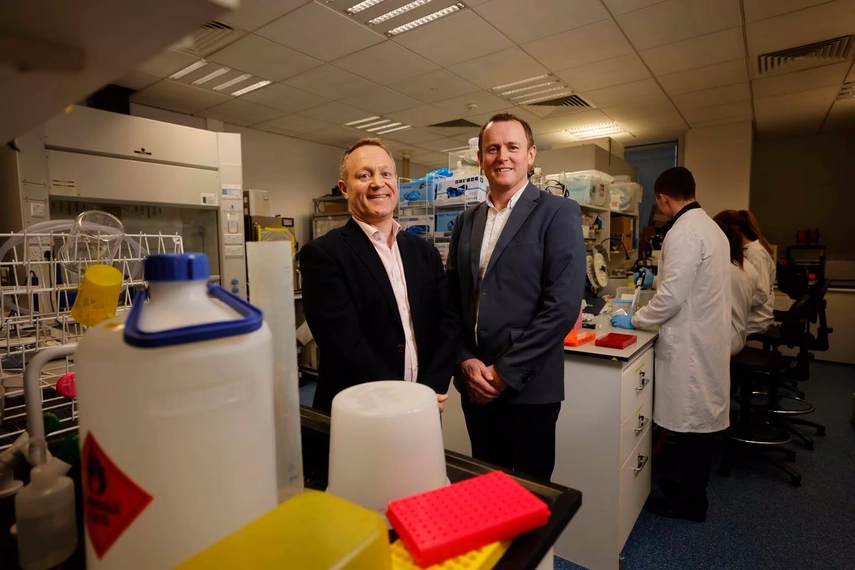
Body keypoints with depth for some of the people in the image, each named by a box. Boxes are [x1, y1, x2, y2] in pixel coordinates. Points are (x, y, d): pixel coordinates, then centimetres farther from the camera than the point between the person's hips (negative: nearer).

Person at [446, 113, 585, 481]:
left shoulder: (557, 213, -7)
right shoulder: (466, 221, 9)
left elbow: (563, 305, -16)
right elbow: (452, 299, 8)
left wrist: (505, 372, -15)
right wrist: (466, 362, -5)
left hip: (528, 388, -5)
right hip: (474, 386, 5)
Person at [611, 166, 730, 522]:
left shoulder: (683, 233, -19)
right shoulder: (709, 226, 11)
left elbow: (672, 297, -23)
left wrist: (634, 321, -10)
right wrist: (658, 280, 29)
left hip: (690, 344, -10)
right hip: (707, 338, 10)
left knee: (690, 422, 3)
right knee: (700, 419, 18)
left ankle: (691, 502, 19)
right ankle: (693, 487, 34)